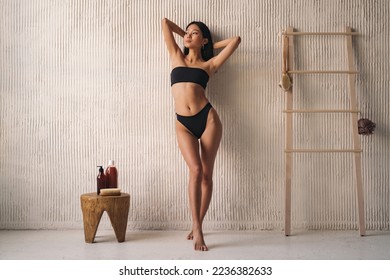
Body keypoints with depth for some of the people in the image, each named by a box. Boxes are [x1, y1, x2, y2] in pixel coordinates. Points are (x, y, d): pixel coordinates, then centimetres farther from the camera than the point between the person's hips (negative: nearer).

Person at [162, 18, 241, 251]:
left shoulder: (209, 65, 12)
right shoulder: (176, 56, 17)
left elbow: (236, 39, 14)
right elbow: (165, 22, 22)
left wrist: (210, 45, 23)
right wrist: (183, 35, 31)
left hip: (207, 119, 0)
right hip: (183, 124, 0)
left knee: (207, 174, 1)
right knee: (196, 170, -16)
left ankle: (198, 225, 15)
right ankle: (197, 229, -12)